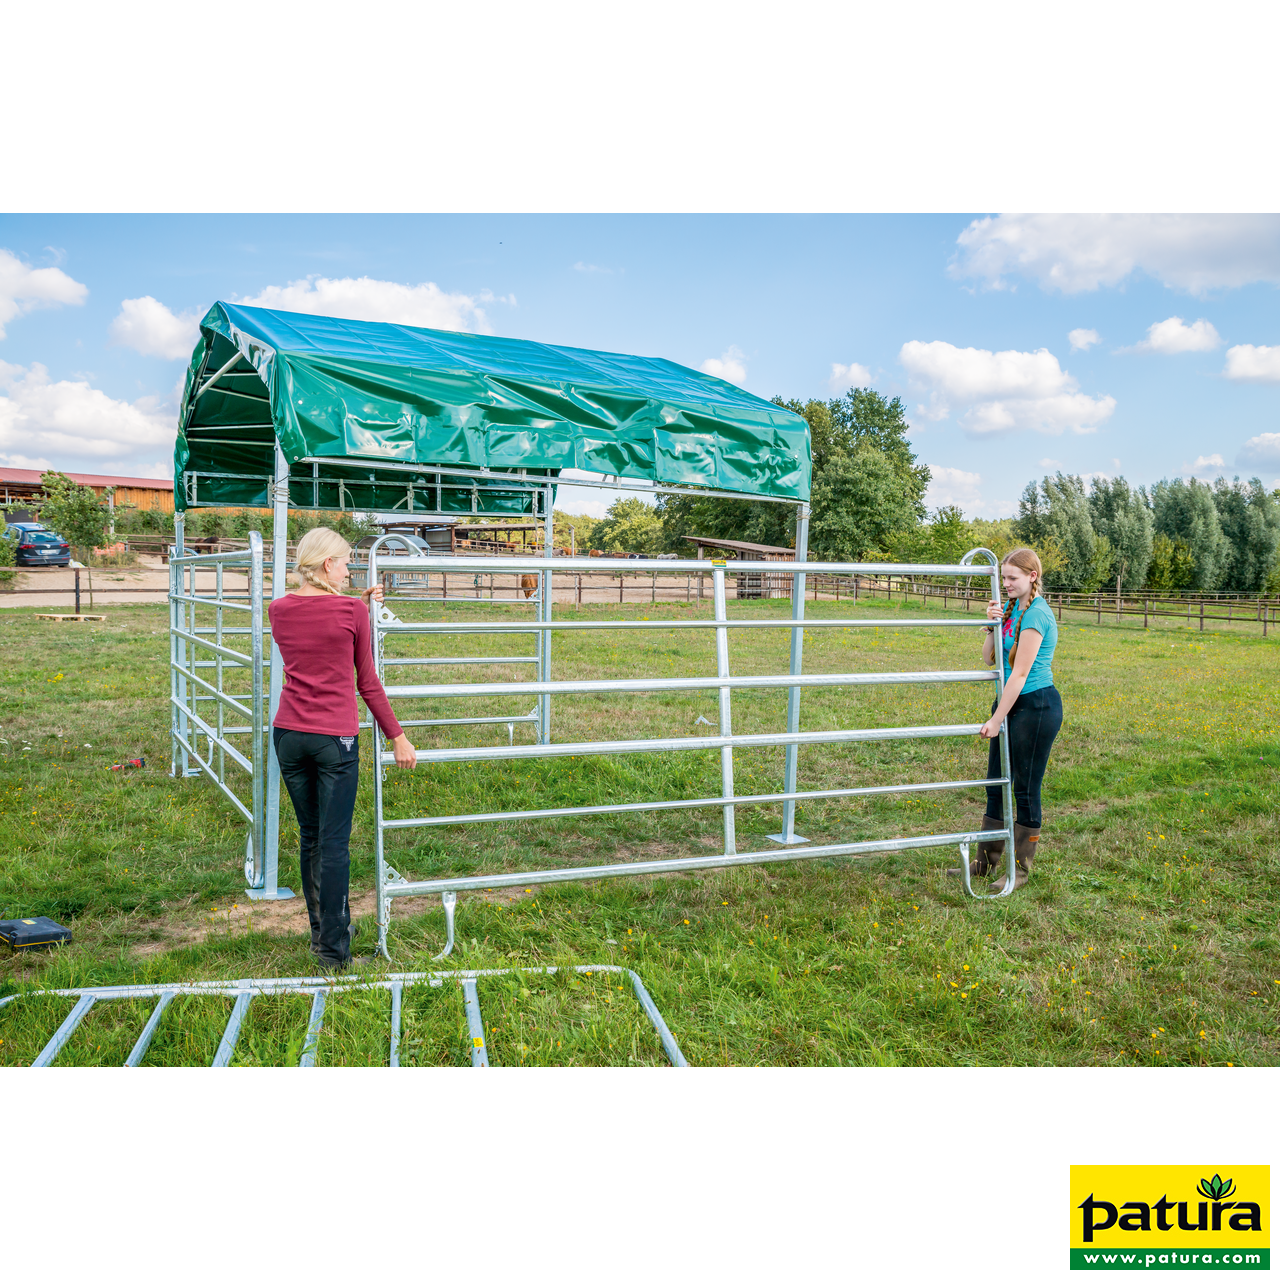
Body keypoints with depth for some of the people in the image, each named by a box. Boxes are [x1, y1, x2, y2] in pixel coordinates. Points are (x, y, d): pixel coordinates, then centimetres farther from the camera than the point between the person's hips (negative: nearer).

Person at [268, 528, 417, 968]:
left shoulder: (279, 610, 4)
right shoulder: (351, 610, -9)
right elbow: (367, 683, -5)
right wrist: (397, 737, 2)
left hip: (288, 734, 5)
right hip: (335, 738, -5)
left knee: (309, 837, 17)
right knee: (333, 843, 2)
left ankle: (323, 931, 31)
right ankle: (333, 949, 9)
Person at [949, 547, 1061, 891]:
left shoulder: (1037, 614, -17)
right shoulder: (1012, 609, 10)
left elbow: (1020, 673, -20)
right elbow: (989, 658, 9)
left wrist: (996, 720, -18)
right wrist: (993, 625, -8)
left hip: (1036, 707, -9)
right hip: (1012, 702, 9)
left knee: (1026, 789, 2)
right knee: (995, 784, 14)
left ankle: (1021, 869, 16)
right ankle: (986, 861, 25)